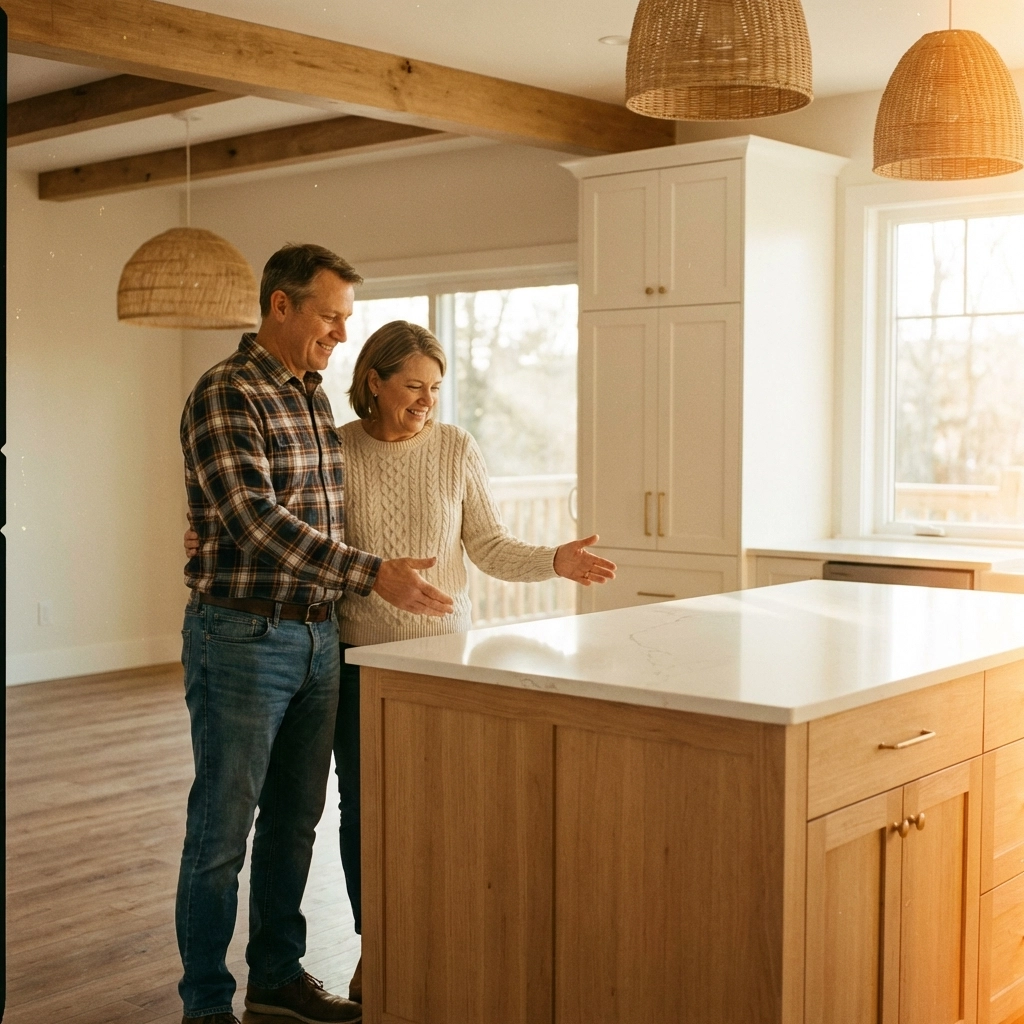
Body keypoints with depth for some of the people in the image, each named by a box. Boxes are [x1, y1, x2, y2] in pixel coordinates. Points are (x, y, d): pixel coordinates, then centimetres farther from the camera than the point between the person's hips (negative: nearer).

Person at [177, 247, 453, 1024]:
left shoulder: (315, 398, 12)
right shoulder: (226, 396, -14)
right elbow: (259, 521, -23)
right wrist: (374, 575, -28)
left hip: (318, 638, 8)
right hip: (244, 639, -8)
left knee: (295, 819, 16)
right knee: (223, 830, 3)